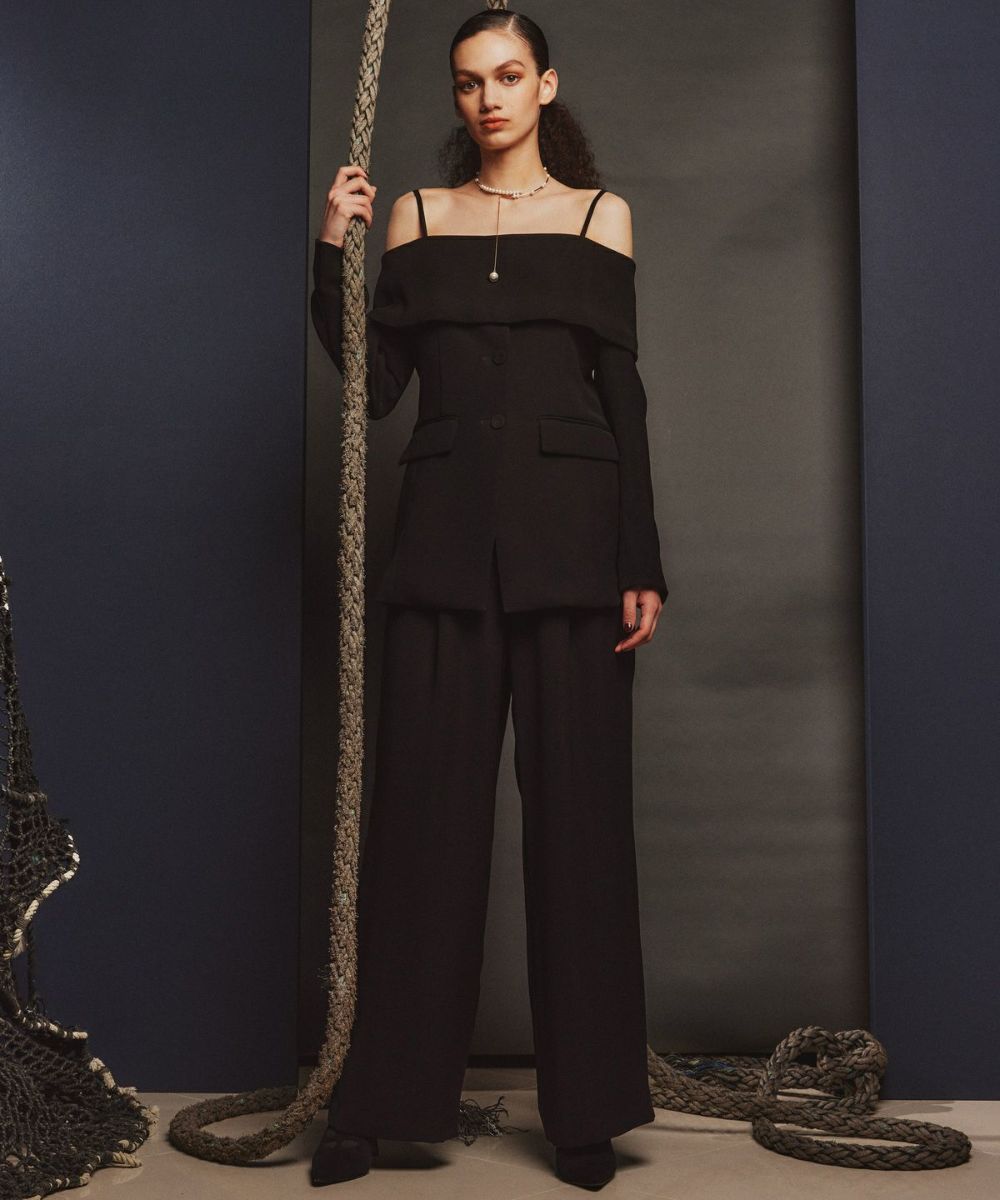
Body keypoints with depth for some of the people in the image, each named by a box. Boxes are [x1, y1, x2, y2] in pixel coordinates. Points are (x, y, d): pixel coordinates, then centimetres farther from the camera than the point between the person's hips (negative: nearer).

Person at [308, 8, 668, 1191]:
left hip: (571, 532, -1)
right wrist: (332, 252, -3)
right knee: (424, 812, 1)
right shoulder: (417, 214, 13)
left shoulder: (601, 213, 10)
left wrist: (643, 563, -2)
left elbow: (623, 393, 4)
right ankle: (380, 1101, 12)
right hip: (447, 530, 1)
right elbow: (375, 385, 7)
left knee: (576, 811, 1)